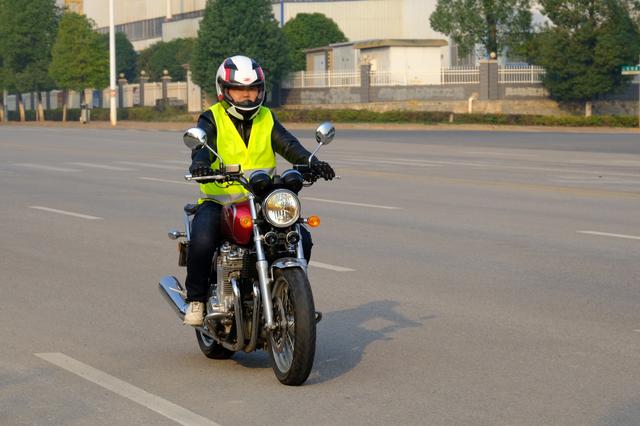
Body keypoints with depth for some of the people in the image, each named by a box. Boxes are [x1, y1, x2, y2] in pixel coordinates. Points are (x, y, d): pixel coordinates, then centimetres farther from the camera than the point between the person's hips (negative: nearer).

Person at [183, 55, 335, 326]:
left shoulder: (267, 119, 11)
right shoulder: (212, 119, 1)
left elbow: (288, 144, -5)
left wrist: (310, 162, -27)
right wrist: (199, 163, -43)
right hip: (218, 201, -3)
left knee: (301, 238, -14)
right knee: (202, 241, -32)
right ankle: (196, 299, -7)